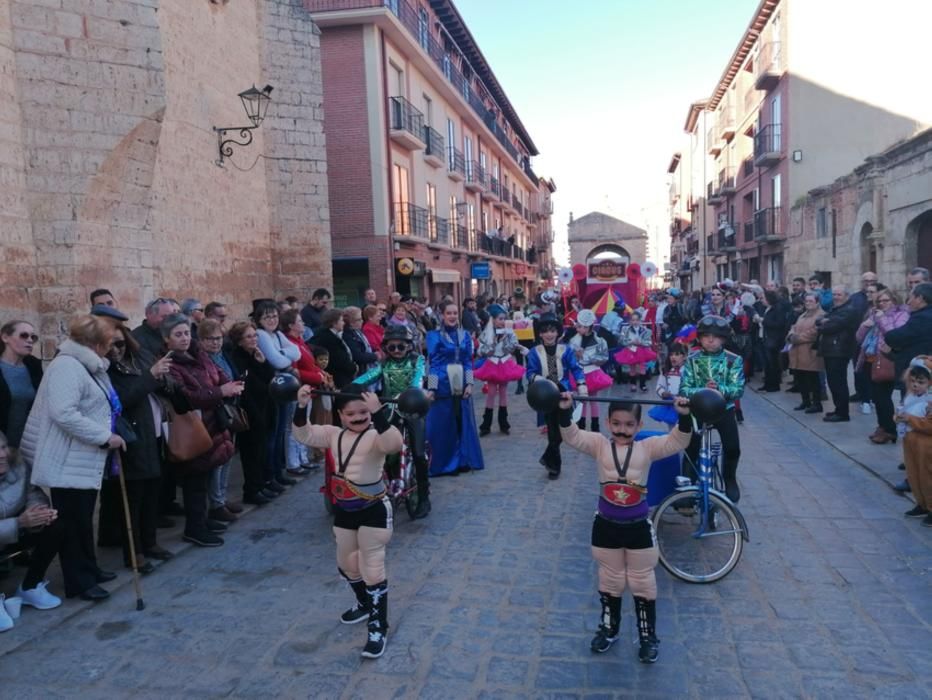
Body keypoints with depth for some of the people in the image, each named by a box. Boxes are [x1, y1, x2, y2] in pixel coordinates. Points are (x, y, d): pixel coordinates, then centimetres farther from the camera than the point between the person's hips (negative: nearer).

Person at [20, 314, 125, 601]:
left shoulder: (89, 366, 14)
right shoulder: (67, 366, -20)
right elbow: (64, 414, -30)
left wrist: (107, 435, 13)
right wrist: (105, 437, -25)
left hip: (86, 459, 10)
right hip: (68, 463, -10)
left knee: (84, 519, 18)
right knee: (72, 523, 1)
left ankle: (89, 569, 30)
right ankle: (79, 581, 10)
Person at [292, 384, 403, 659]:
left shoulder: (375, 435, -19)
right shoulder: (334, 434, 3)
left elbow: (394, 444, -40)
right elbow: (304, 435, 2)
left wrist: (378, 414, -49)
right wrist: (302, 408, -12)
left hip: (373, 510, -7)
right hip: (344, 510, 7)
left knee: (372, 569, -3)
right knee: (347, 565, 22)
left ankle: (378, 627, 10)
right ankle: (366, 604, 46)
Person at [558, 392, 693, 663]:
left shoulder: (648, 447, -6)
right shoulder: (600, 445, -6)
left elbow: (678, 441, -14)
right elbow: (572, 436, -15)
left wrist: (684, 417, -29)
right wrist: (565, 412, -30)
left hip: (639, 528, -1)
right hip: (606, 526, 1)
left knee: (643, 584, 13)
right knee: (609, 582, 18)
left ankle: (648, 636, 29)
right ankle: (609, 629, 37)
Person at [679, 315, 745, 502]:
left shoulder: (733, 360, -6)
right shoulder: (691, 360, -4)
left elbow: (738, 389, -13)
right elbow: (684, 389, -10)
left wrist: (719, 389, -31)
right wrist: (703, 390, -29)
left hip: (724, 410, 0)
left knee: (733, 448, -11)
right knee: (690, 449, -4)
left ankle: (729, 479, 18)